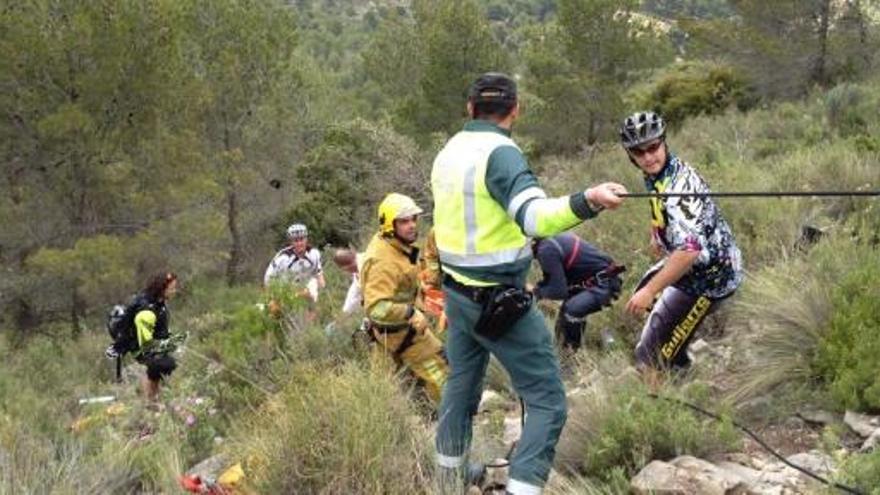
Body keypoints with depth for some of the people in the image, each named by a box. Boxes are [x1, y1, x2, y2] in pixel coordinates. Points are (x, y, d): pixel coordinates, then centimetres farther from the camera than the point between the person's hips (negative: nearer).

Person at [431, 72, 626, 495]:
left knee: (461, 383, 25)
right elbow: (535, 217, -34)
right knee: (547, 402, -3)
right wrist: (587, 201, -50)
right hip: (499, 300, -8)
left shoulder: (448, 151, 6)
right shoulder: (500, 153, -19)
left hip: (457, 292, 8)